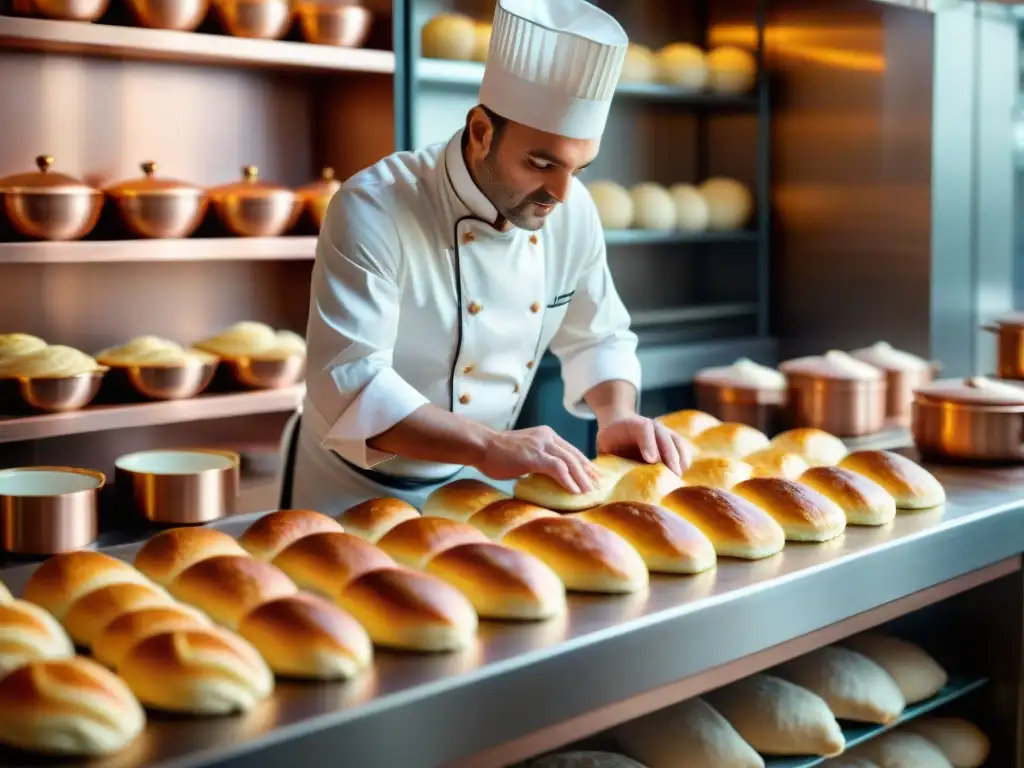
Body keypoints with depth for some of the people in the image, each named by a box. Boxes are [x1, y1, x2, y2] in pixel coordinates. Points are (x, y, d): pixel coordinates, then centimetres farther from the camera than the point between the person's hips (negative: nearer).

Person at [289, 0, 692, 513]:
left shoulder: (573, 212, -5)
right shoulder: (374, 211, -23)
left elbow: (598, 337, 9)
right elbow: (349, 382, -30)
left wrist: (616, 416, -11)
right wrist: (490, 446, -40)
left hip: (478, 490, 5)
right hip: (360, 498, -5)